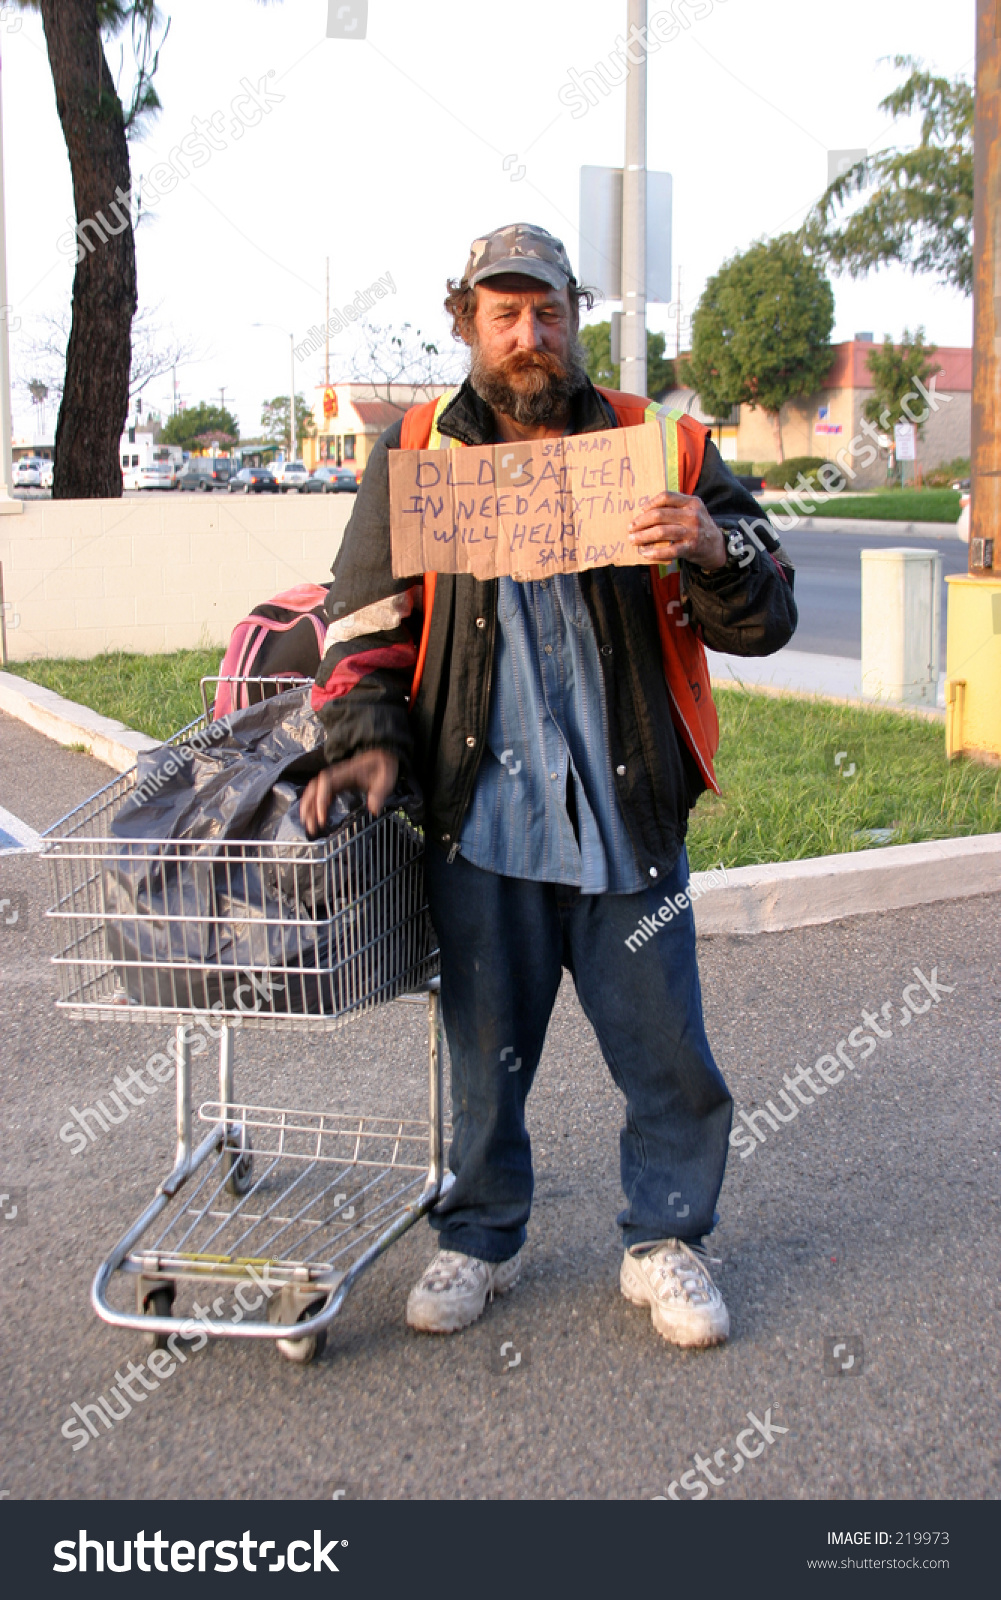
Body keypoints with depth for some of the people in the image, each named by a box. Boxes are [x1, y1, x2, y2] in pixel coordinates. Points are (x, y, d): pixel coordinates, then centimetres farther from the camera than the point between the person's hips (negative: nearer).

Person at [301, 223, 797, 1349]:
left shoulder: (661, 448, 4)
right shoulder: (417, 452, 7)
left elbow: (764, 618, 3)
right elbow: (365, 616, 10)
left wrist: (714, 551, -18)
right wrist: (368, 736, -5)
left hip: (626, 812, 0)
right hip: (480, 813, 0)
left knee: (666, 1048, 6)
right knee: (485, 1047, 12)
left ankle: (665, 1241, 28)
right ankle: (480, 1238, 33)